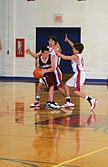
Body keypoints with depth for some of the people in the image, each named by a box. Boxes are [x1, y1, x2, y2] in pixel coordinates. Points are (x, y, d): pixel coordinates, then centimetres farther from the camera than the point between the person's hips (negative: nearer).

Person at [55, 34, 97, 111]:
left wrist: (56, 52, -11)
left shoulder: (76, 57, -20)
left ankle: (91, 100, -21)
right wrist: (67, 40, 21)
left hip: (80, 75, -10)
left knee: (76, 91, -16)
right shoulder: (79, 54, 5)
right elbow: (73, 45, 21)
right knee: (67, 85, 19)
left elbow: (64, 57, -19)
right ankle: (68, 102, 23)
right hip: (77, 75, 10)